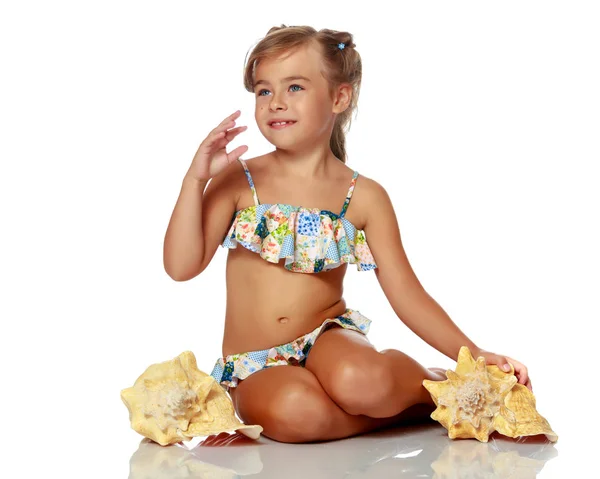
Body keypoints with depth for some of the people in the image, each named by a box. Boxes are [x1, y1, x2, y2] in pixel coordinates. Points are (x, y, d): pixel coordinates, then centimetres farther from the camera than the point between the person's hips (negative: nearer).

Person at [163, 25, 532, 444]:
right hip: (255, 367, 0)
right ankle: (408, 405, -12)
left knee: (359, 381, -37)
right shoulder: (238, 181, 0)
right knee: (291, 410, -36)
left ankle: (439, 385, -4)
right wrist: (196, 179, -15)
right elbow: (182, 266, -5)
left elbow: (407, 295, -1)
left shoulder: (364, 197, 0)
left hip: (328, 339, 0)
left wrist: (474, 355, -11)